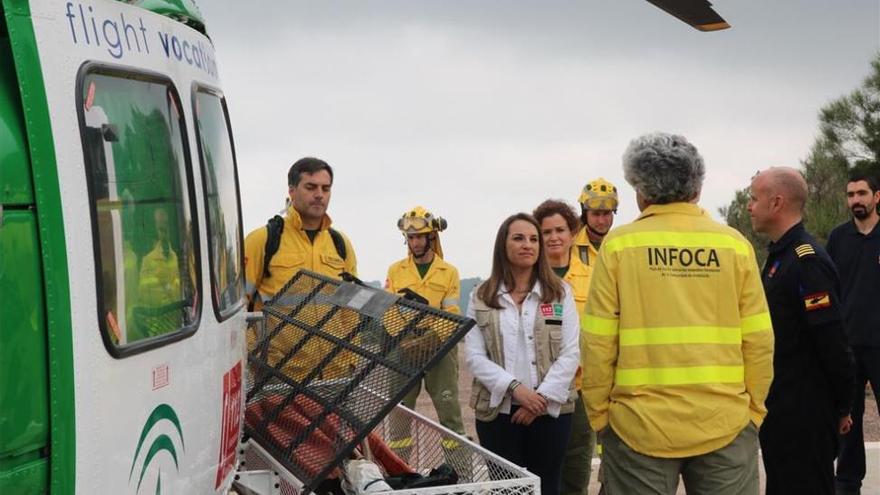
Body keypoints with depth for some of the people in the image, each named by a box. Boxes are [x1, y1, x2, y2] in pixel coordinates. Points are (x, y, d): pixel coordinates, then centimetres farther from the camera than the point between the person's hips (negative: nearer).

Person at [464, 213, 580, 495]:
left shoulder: (560, 292, 4)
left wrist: (543, 397, -12)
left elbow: (570, 353, -2)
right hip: (497, 411, 0)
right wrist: (515, 387, -15)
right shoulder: (481, 297, 4)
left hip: (550, 411, 0)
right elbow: (474, 356, -3)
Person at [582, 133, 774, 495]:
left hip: (639, 427, -1)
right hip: (725, 425, 1)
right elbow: (759, 342, 0)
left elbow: (598, 343, -5)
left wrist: (598, 416, 5)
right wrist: (753, 410, 11)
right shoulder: (734, 244, 0)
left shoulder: (619, 245, -4)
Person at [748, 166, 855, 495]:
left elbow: (832, 342, -21)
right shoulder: (780, 256, 12)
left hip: (804, 414, -10)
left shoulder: (808, 261, -19)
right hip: (780, 406, 10)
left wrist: (842, 405, -12)